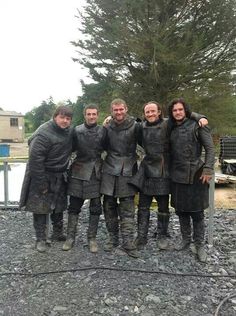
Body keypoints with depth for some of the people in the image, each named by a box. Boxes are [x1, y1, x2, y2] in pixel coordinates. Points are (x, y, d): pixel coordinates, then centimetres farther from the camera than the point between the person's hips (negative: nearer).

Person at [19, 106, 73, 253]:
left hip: (59, 177, 7)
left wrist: (65, 171, 7)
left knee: (59, 206, 16)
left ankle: (58, 233, 33)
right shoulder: (44, 134, -23)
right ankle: (40, 239, 17)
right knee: (40, 208, 2)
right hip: (43, 176, -6)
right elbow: (35, 159, -24)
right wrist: (41, 183, -22)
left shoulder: (69, 131, -1)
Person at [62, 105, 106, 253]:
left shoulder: (103, 131, 2)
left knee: (95, 207, 7)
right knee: (74, 206, 6)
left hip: (96, 173, 0)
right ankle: (70, 237, 20)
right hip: (79, 172, 0)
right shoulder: (77, 130, 2)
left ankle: (92, 238, 20)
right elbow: (71, 148, 8)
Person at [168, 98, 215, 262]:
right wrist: (170, 171, 8)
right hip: (177, 176, 5)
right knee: (181, 211, 12)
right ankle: (186, 239, 29)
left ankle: (200, 245, 17)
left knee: (197, 213, 2)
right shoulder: (172, 130, 11)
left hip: (195, 175, -5)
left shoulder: (197, 126, -4)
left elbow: (210, 148, -7)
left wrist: (208, 169, -16)